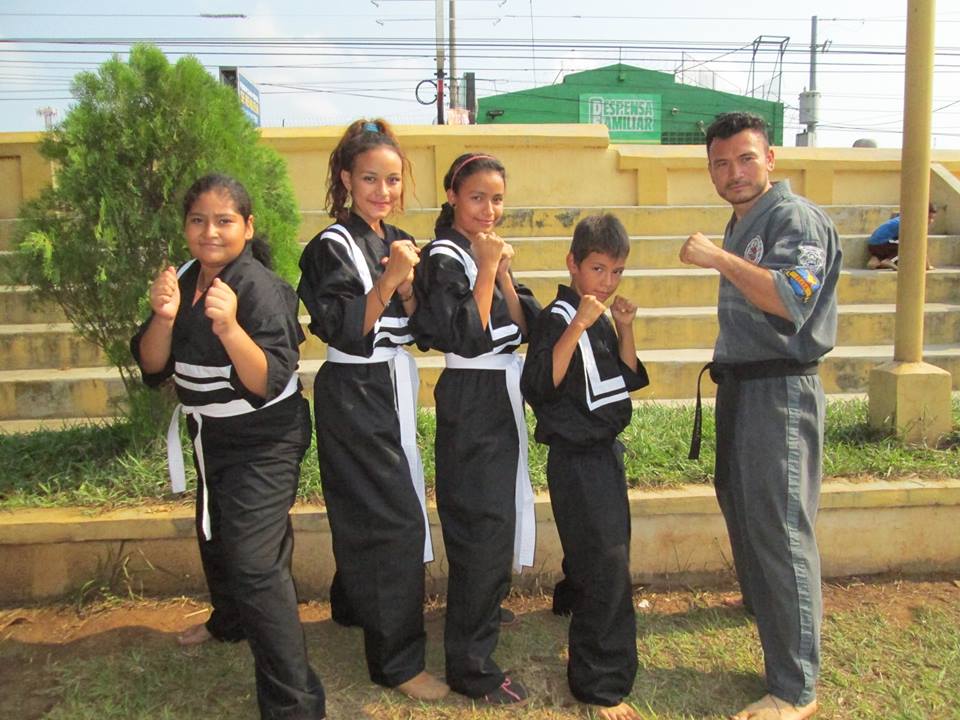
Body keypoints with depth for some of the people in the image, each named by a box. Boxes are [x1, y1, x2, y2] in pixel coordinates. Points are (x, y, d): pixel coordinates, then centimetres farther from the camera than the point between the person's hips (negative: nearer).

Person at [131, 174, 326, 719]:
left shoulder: (261, 289, -22)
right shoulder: (183, 280, -1)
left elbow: (268, 382, -29)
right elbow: (152, 367, -4)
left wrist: (229, 326, -43)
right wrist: (164, 317, -23)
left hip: (265, 441, -8)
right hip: (212, 437, 8)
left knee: (254, 561, -17)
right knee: (214, 536, 27)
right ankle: (229, 623, 56)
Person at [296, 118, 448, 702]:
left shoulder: (398, 242, 9)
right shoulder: (332, 247, -13)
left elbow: (418, 326, 7)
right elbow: (345, 331, -19)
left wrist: (407, 285, -11)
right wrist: (387, 280, -27)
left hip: (392, 388, 8)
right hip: (353, 395, -8)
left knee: (365, 510, 21)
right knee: (396, 519, -8)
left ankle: (354, 602, 43)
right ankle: (398, 660, 4)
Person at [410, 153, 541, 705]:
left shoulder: (488, 252, 12)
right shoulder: (444, 258, -13)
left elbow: (525, 325, 4)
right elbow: (468, 337, -23)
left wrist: (503, 271, -8)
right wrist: (487, 268, -19)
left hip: (502, 397, 9)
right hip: (471, 403, -8)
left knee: (496, 521, 19)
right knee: (482, 530, -6)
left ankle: (482, 613, 41)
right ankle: (472, 667, 5)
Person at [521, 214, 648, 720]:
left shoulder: (602, 319, 10)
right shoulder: (558, 318, -15)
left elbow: (629, 379, 12)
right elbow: (540, 385, -26)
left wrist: (625, 328, -1)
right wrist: (578, 326, -31)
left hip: (605, 451, 9)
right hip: (576, 459, -9)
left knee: (607, 553, 20)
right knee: (606, 562, -9)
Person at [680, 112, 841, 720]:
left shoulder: (796, 217, -12)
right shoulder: (740, 224, 16)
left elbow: (793, 297, -29)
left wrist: (721, 259, -28)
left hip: (780, 390, -10)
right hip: (739, 385, 10)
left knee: (780, 528, -8)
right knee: (739, 503, 22)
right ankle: (764, 605, 47)